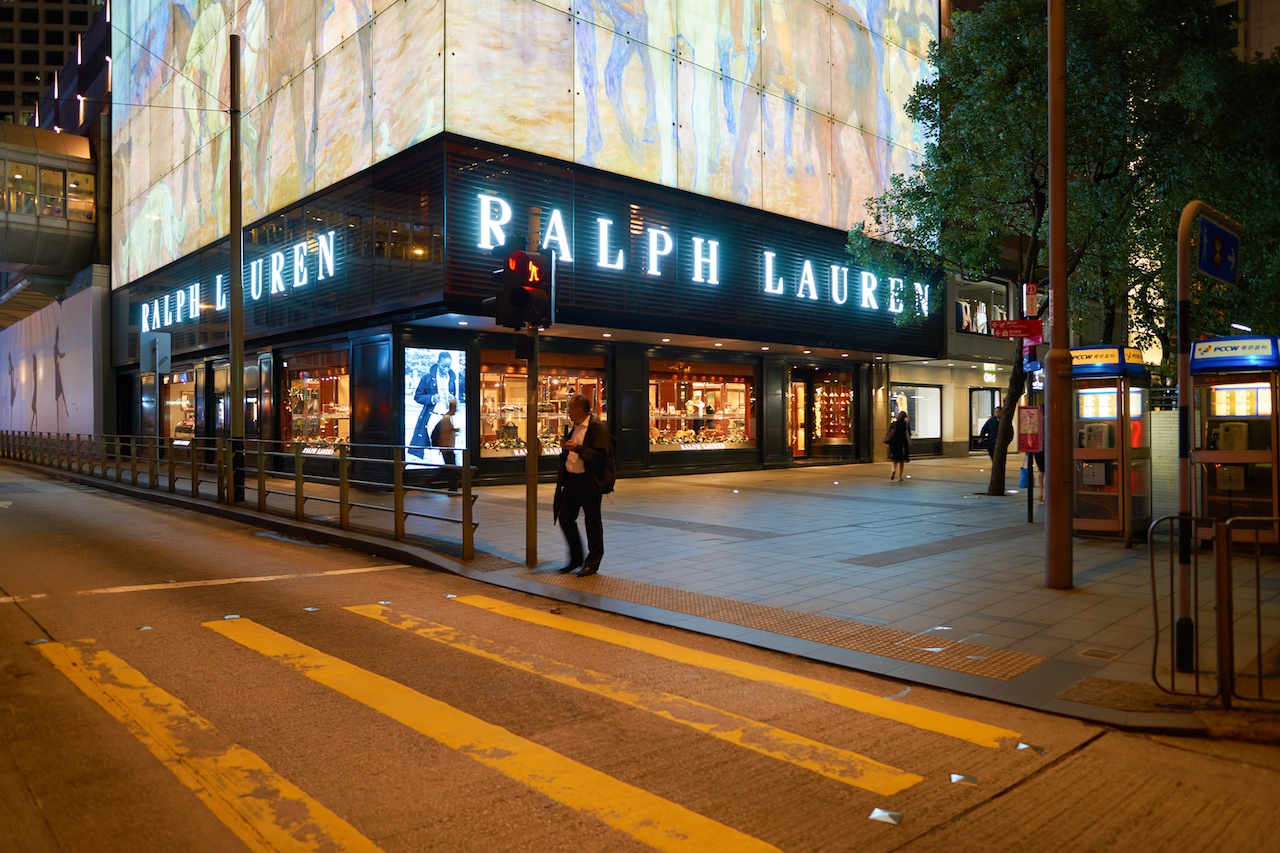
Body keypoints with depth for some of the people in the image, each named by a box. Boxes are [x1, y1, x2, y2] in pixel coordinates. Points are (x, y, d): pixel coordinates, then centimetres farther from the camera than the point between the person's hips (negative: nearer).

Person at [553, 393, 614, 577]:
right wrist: (565, 447, 4)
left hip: (589, 482, -8)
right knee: (565, 518, 9)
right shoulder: (574, 427, 14)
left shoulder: (597, 427, -13)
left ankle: (592, 563, 16)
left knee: (592, 522, 3)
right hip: (571, 479, 9)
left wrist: (578, 448, -24)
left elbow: (601, 456, -21)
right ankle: (576, 558, 24)